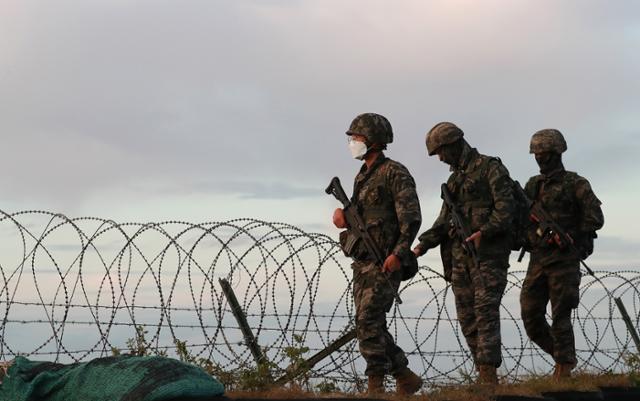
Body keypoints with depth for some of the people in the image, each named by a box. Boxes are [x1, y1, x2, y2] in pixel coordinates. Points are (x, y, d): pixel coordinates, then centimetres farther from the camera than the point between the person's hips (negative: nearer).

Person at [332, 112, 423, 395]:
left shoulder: (394, 173, -9)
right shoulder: (362, 176, 17)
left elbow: (411, 218, -15)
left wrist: (398, 254, -24)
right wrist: (342, 216, 1)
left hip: (385, 262, -9)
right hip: (362, 262, 9)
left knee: (368, 322, -15)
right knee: (369, 326, 8)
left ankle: (376, 386, -9)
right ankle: (406, 379, 19)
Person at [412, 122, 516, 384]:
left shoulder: (491, 168, -3)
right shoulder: (454, 180, 20)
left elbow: (506, 206, -13)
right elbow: (444, 221, 20)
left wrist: (483, 232, -24)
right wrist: (423, 245, 8)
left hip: (488, 252, -8)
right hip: (459, 253, 8)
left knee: (485, 311, -14)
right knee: (466, 315, 4)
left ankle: (488, 373, -17)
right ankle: (483, 372, 8)